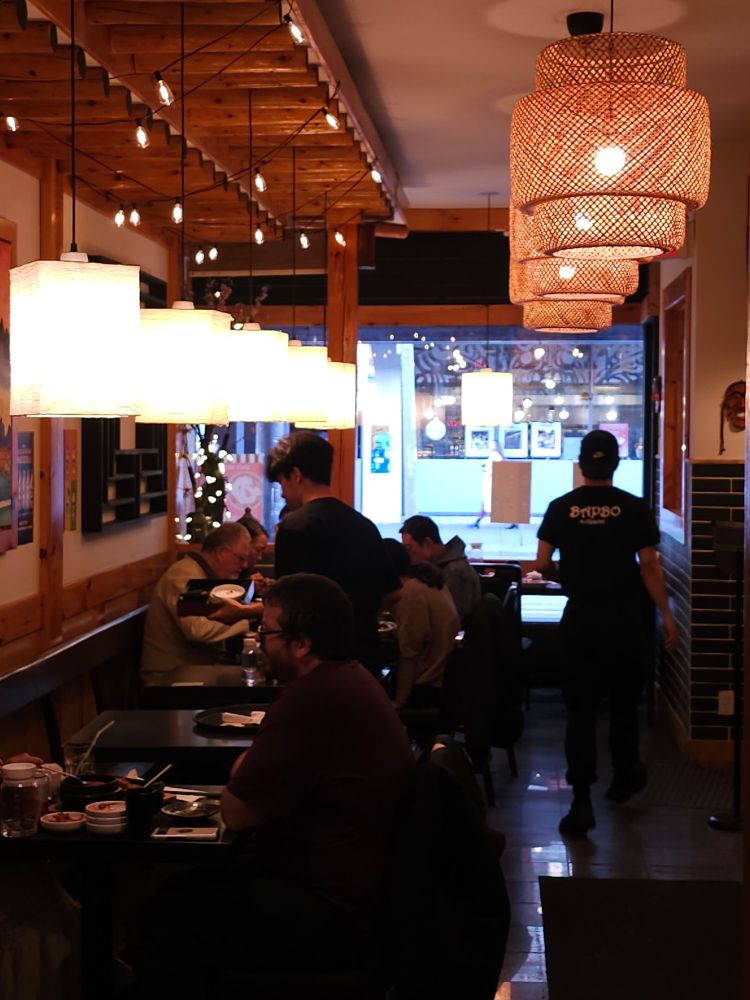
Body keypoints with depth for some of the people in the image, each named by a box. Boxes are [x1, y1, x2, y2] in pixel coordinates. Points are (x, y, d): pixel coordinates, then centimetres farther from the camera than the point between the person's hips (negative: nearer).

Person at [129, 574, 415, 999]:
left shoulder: (313, 698, -25)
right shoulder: (350, 678, 9)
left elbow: (236, 813, -18)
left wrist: (243, 770, 2)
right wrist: (252, 773, -5)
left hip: (330, 914, -11)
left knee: (162, 927, -10)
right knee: (183, 892, 16)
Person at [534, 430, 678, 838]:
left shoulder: (561, 508, -3)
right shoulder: (634, 508, -6)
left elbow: (542, 564, -2)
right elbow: (649, 566, -8)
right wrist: (666, 615, 0)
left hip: (580, 617, 0)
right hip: (623, 617, 0)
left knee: (580, 708, 2)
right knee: (624, 701, 18)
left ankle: (581, 800, -5)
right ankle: (623, 778, 35)